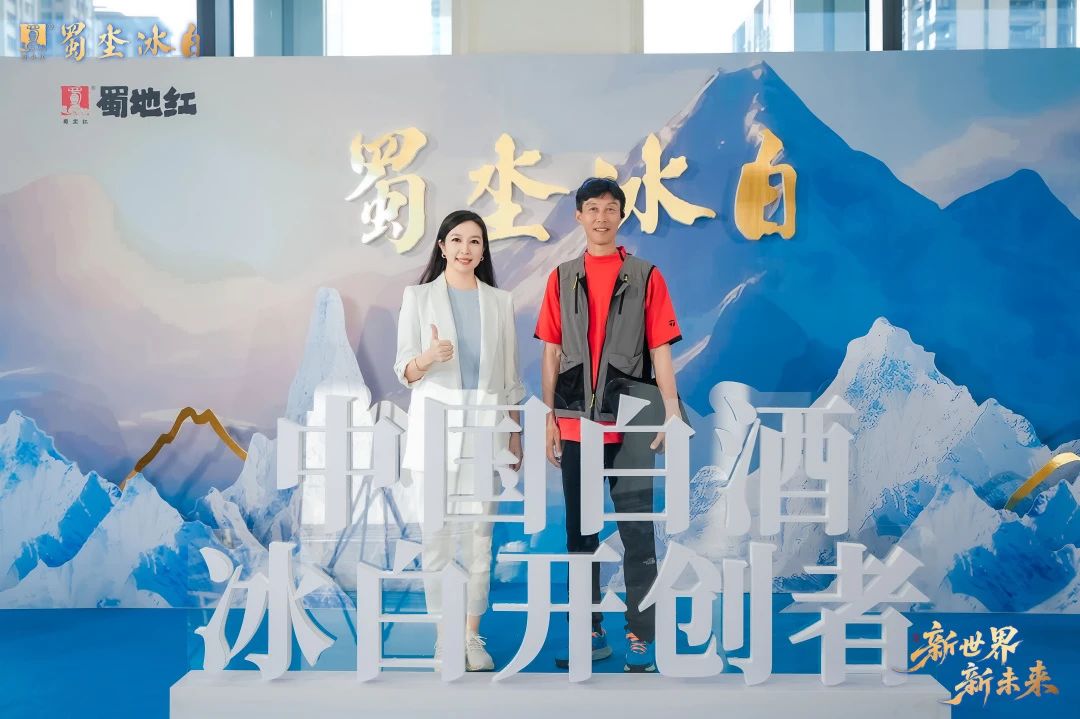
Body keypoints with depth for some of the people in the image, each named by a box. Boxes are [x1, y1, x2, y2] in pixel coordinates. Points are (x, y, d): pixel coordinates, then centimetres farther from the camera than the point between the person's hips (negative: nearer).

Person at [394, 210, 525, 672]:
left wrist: (515, 434, 8)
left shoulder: (499, 302, 10)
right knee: (437, 533, 1)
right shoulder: (419, 296, 4)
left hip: (484, 426, 1)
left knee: (478, 534, 1)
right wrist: (428, 357, -21)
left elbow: (509, 375, 11)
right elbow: (404, 371, 1)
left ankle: (472, 635, 12)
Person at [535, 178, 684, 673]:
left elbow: (660, 351, 0)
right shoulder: (562, 278, 10)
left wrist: (671, 412, -8)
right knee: (579, 531, 10)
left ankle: (640, 639, 9)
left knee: (637, 532, -1)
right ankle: (589, 633, 22)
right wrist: (549, 416, 3)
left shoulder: (646, 277, 3)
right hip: (575, 424, 3)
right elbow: (551, 354, 9)